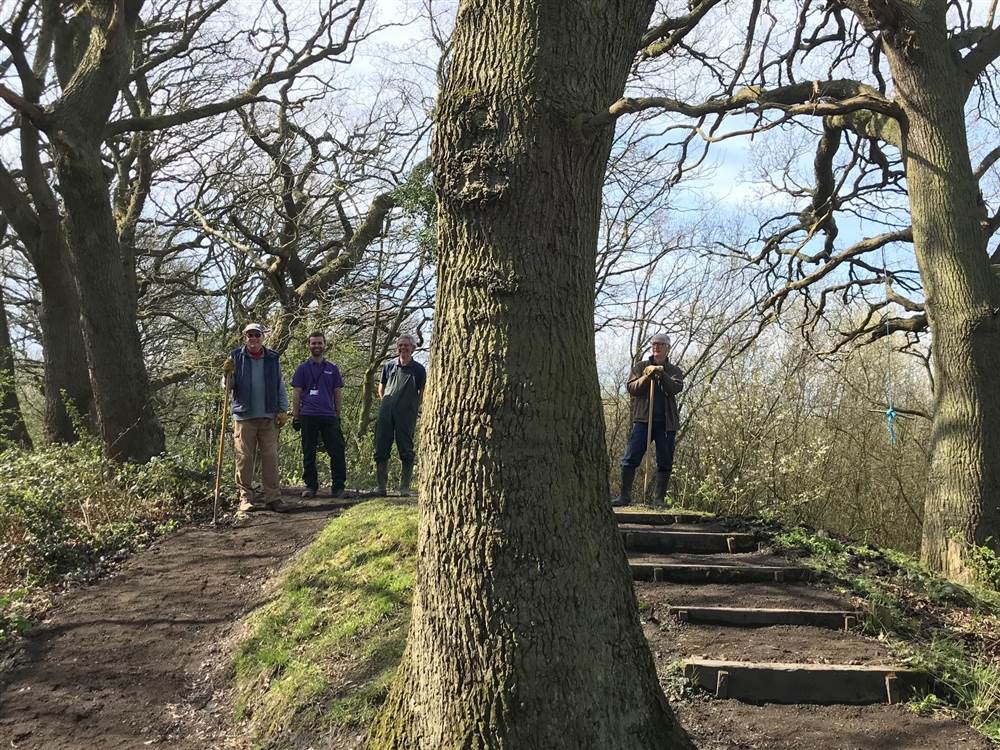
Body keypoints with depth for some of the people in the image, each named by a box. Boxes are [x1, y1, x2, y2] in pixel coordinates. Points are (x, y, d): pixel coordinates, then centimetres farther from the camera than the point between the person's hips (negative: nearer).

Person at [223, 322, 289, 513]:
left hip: (269, 417, 1)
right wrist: (228, 374, -14)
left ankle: (273, 498, 4)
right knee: (244, 458, -1)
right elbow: (228, 387, 6)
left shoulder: (273, 358, 11)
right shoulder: (236, 357, 6)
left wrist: (283, 409, 5)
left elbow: (280, 387, 13)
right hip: (244, 416, -1)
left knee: (270, 457, 1)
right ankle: (246, 498, 5)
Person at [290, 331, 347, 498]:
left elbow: (337, 393, 15)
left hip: (329, 416, 1)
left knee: (337, 452, -5)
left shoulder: (332, 369, 13)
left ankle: (338, 486, 3)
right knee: (309, 453, 5)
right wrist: (295, 417, 2)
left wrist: (338, 416, 10)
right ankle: (310, 486, 14)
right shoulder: (302, 368, 8)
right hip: (308, 416, -1)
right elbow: (296, 394, 7)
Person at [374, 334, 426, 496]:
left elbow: (422, 392, 9)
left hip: (406, 416, -3)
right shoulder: (388, 366, 12)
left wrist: (413, 408, 5)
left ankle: (404, 487, 7)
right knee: (381, 450, 2)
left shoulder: (418, 369, 4)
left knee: (406, 451, 1)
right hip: (386, 414, 3)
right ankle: (381, 486, 10)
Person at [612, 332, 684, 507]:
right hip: (643, 419, -1)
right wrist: (647, 376, -14)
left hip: (666, 422, 1)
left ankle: (659, 498, 7)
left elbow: (677, 388, -7)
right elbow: (632, 388, 2)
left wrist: (661, 375, -21)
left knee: (665, 463, 1)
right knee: (631, 458, -8)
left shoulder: (674, 371, 13)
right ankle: (625, 495, -4)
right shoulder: (640, 366, 14)